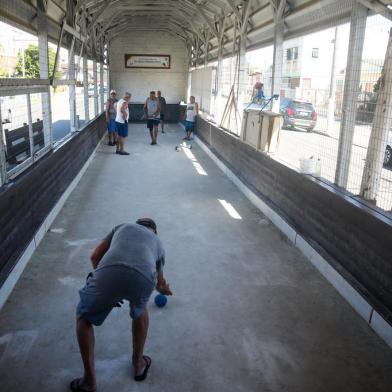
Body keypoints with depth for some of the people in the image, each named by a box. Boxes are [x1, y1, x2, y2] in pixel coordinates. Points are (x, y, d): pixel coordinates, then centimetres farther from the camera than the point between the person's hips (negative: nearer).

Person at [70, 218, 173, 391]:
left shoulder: (122, 226, 39)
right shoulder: (158, 242, 39)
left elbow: (95, 257, 31)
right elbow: (159, 281, 54)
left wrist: (109, 291, 39)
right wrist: (164, 289, 79)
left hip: (109, 272, -1)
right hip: (143, 277, 1)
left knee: (83, 317, 28)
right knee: (140, 311, 38)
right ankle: (139, 364, 48)